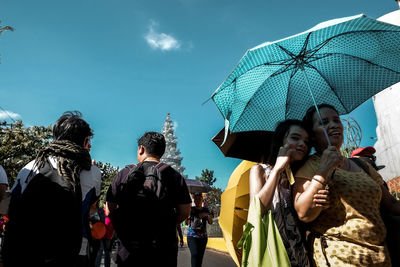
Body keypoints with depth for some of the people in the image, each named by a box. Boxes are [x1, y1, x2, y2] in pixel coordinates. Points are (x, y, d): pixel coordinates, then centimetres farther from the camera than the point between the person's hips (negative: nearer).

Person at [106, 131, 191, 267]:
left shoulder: (124, 174, -4)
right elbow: (185, 212, -2)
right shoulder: (174, 176, -3)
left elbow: (111, 209, 0)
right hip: (164, 252, 0)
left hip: (129, 250, 0)